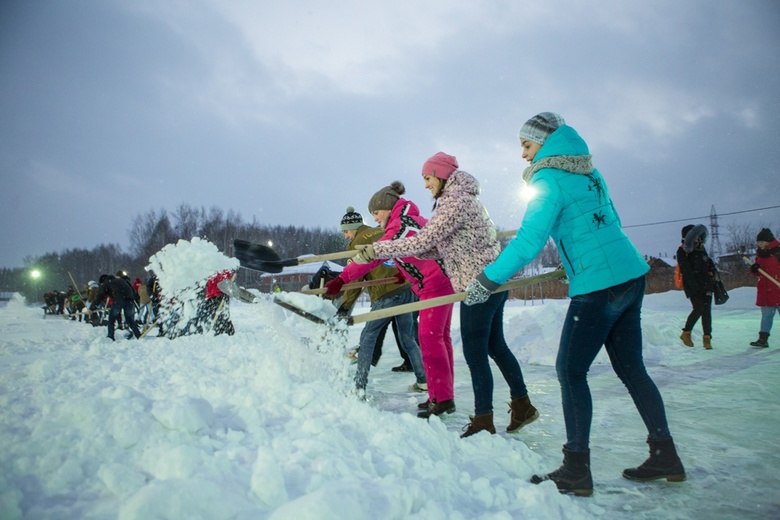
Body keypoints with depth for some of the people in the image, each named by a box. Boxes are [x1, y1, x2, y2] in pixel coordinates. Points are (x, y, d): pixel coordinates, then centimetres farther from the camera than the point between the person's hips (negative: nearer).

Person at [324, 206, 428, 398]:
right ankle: (424, 381, 19)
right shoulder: (383, 232, 15)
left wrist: (345, 307, 0)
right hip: (406, 290, 6)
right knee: (408, 339, 17)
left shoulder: (357, 242, -2)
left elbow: (354, 278, -4)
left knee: (367, 337, 4)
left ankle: (360, 386, 0)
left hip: (386, 295, -6)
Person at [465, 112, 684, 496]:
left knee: (571, 371, 0)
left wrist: (488, 280, -15)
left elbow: (529, 240, -20)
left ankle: (576, 471, 2)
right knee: (630, 368, 15)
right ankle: (665, 457, 21)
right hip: (631, 276, 9)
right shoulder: (588, 174, 15)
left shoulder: (549, 178, -10)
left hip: (597, 287, -9)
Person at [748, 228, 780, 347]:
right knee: (766, 315, 8)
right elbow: (758, 273, 17)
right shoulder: (760, 253, 11)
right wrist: (754, 269, -3)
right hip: (765, 292, 6)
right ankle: (763, 339, 9)